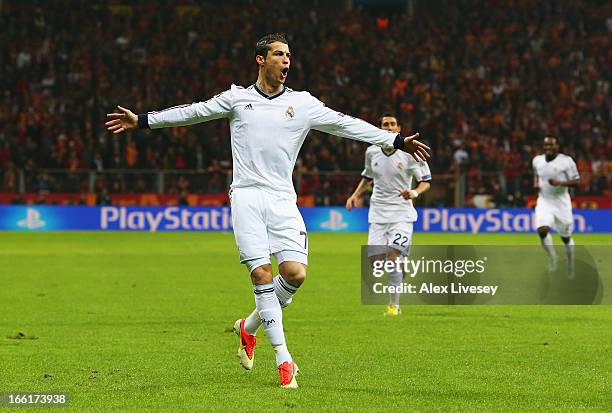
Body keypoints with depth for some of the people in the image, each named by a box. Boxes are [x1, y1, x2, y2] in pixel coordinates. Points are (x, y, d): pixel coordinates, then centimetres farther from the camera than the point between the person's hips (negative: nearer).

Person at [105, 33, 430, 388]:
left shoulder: (303, 103, 10)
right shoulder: (237, 98, 9)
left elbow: (347, 125, 8)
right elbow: (192, 112, 16)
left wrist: (396, 141, 2)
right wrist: (142, 120, 15)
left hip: (282, 199, 2)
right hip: (246, 196, -1)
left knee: (295, 273, -13)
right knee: (261, 273, -12)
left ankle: (249, 327, 13)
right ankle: (283, 358, -7)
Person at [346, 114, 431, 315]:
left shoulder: (409, 153, -8)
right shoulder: (372, 152, 5)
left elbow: (426, 181, -4)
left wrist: (415, 192, -24)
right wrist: (355, 195, 10)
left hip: (401, 212, -4)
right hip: (378, 212, 4)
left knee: (393, 255, -17)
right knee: (375, 258, -6)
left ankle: (394, 305, -8)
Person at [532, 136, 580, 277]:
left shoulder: (566, 161, -10)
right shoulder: (537, 160, 3)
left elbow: (576, 181, -8)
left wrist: (559, 183, -23)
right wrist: (536, 183, 1)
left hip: (561, 201, -2)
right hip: (544, 201, 2)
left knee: (566, 236, 8)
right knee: (542, 230, -21)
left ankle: (570, 263, 31)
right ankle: (552, 256, 5)